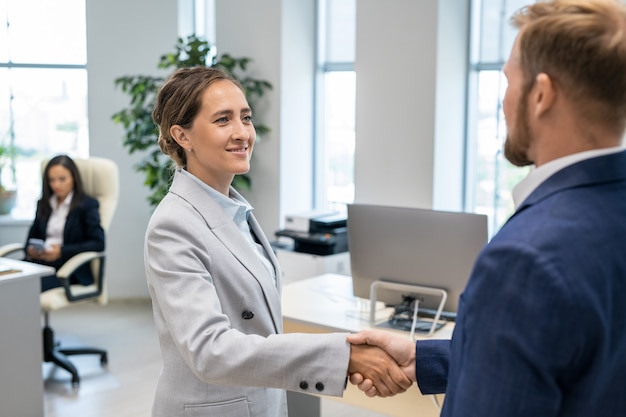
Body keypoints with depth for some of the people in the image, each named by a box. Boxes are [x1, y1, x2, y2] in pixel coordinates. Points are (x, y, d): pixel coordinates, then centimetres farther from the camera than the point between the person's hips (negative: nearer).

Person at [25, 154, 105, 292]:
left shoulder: (88, 205, 2)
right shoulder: (43, 204, 19)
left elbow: (98, 243, -7)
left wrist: (62, 251, -16)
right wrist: (31, 249, 1)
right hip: (40, 261, 5)